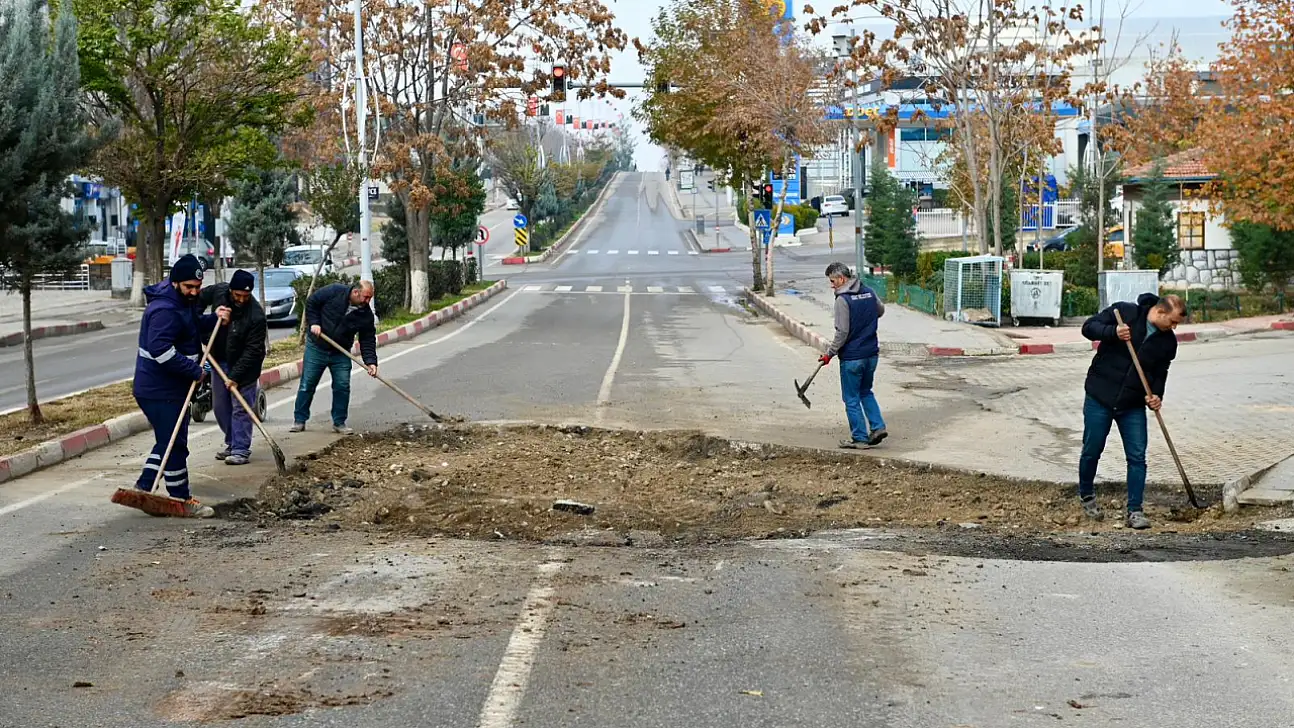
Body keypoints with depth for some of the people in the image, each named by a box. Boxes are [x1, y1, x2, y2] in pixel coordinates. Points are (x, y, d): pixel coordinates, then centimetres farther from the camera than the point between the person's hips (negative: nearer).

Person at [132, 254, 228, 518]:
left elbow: (194, 327, 27)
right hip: (159, 391, -10)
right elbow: (161, 349, -31)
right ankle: (182, 501, 6)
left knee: (169, 441, 19)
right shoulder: (165, 310, -23)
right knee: (174, 445, -3)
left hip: (173, 387, 10)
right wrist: (194, 371, -25)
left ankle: (143, 487, 26)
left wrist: (214, 318, 8)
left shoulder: (184, 302, 11)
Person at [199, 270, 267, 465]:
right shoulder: (218, 292, -13)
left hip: (244, 364, -6)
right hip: (220, 360, 6)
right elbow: (199, 300, 10)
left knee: (241, 408, -6)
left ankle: (241, 449, 0)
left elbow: (252, 351, -25)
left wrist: (236, 376, -27)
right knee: (219, 406, 13)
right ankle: (231, 442, 27)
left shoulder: (256, 315, -28)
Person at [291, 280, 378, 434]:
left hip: (341, 354, 2)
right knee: (307, 385, 3)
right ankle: (299, 420, 13)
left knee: (342, 387, -2)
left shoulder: (366, 314, -9)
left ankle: (339, 422, 10)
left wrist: (370, 362, -19)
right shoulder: (334, 292, -18)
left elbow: (368, 340, -7)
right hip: (316, 348, -2)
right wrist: (313, 322, -16)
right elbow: (312, 302, -5)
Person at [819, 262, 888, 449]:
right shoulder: (870, 293, 4)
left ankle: (860, 438, 9)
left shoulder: (843, 300, -18)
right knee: (866, 392, 23)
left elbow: (842, 332, -19)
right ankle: (878, 426, 11)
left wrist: (830, 353, -9)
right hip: (872, 354, 7)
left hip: (851, 357, -7)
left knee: (852, 399, 5)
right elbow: (881, 311, 24)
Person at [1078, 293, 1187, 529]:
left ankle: (1135, 511, 5)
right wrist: (1113, 332, -26)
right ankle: (1086, 496, 31)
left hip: (1133, 405, 3)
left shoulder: (1168, 341, 2)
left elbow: (1160, 372, 12)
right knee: (1092, 451, 7)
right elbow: (1089, 327, -8)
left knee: (1137, 456, -3)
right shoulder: (1124, 312, -10)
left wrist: (1156, 395, -7)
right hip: (1100, 397, -3)